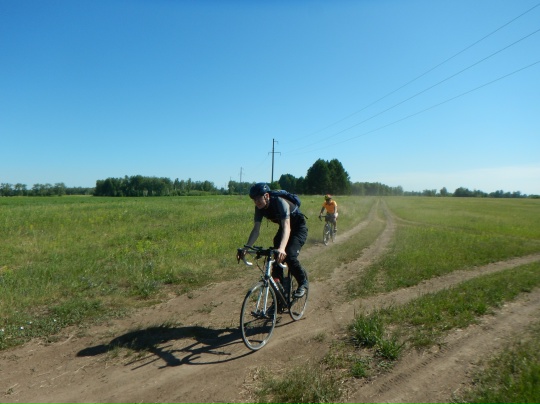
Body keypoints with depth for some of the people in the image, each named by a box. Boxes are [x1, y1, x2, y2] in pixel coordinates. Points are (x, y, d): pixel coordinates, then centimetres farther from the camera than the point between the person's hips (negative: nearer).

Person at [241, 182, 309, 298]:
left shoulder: (280, 202, -34)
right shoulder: (259, 208, -15)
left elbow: (287, 227, -44)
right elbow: (256, 230, -14)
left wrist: (282, 248, -59)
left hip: (298, 227, -6)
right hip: (283, 227, 7)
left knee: (289, 255, -23)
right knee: (276, 257, -5)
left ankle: (303, 282, 0)